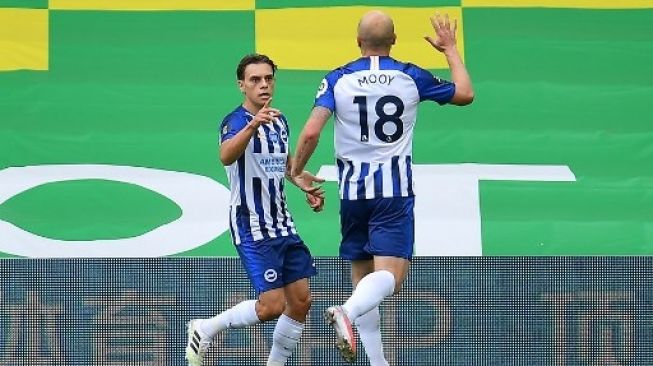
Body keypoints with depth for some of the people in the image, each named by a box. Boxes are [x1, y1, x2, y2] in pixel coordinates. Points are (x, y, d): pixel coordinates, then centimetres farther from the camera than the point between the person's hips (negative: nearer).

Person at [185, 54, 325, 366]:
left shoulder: (280, 121, 10)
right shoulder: (236, 122, -15)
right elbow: (226, 156, -39)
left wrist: (306, 183, 20)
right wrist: (252, 125, -55)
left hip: (283, 224, 8)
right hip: (252, 228, -8)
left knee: (300, 301, 4)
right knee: (271, 306, -14)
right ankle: (205, 330, 5)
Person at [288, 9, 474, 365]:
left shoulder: (337, 80, -1)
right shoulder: (412, 77, -1)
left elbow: (310, 133, -10)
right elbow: (465, 94, 12)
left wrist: (296, 170, 6)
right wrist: (450, 49, 25)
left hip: (353, 189, 2)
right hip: (395, 190, -2)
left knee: (363, 277, 13)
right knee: (390, 276, -11)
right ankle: (347, 312, -40)